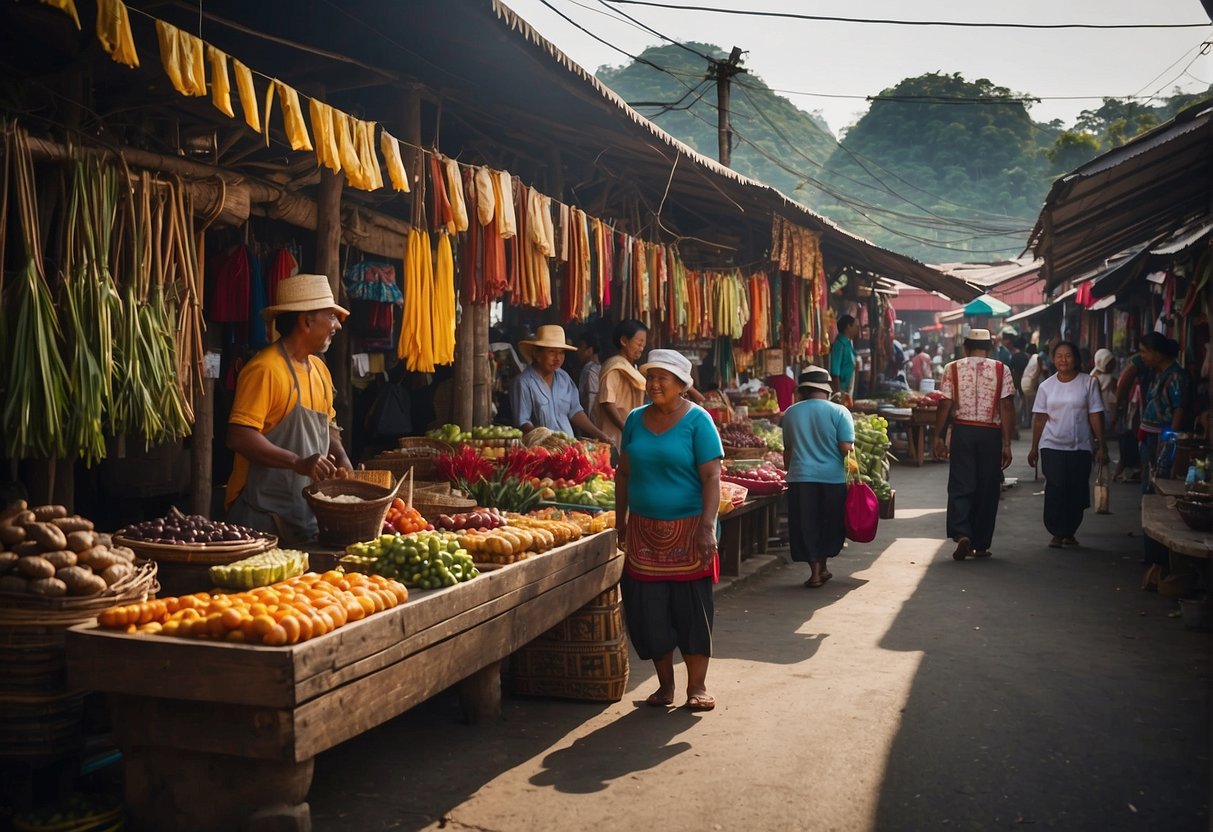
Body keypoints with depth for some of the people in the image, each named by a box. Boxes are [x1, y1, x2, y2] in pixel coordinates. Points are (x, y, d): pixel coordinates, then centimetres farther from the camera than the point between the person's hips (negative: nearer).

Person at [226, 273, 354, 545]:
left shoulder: (319, 369, 12)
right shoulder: (265, 369, -15)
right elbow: (240, 436, -21)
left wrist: (341, 458, 6)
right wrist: (298, 463, -28)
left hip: (308, 510, 8)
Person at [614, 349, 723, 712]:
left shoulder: (697, 421, -6)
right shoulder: (636, 419, 8)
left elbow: (711, 477, -11)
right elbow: (623, 472, 15)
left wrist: (707, 527, -20)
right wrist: (620, 520, 11)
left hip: (687, 529, -4)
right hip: (644, 529, 4)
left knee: (691, 608, 1)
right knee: (647, 609, 5)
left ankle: (697, 686, 13)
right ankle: (665, 684, 20)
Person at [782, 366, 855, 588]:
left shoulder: (791, 413, 6)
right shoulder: (839, 412, -3)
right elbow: (846, 448, -9)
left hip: (800, 477, 1)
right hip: (833, 478, -1)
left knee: (806, 527, 8)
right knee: (829, 526, 16)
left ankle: (815, 571, 7)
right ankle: (822, 568, 25)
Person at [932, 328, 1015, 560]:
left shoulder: (953, 369, 2)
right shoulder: (1001, 370, 1)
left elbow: (944, 405, -2)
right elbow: (1007, 408, -4)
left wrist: (938, 437, 4)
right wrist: (1007, 444, -3)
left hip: (962, 431, 0)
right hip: (990, 433, 0)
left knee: (960, 486, 3)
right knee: (987, 489, 8)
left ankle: (961, 534, -17)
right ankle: (981, 545, 13)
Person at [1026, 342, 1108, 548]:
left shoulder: (1089, 383, 0)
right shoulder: (1046, 386, 5)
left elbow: (1095, 415, -1)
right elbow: (1039, 418, 7)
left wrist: (1101, 445, -4)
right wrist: (1034, 448, 6)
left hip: (1080, 447, 0)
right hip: (1052, 446, 0)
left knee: (1076, 492, 2)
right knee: (1055, 489, -9)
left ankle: (1069, 532, 17)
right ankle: (1056, 533, -1)